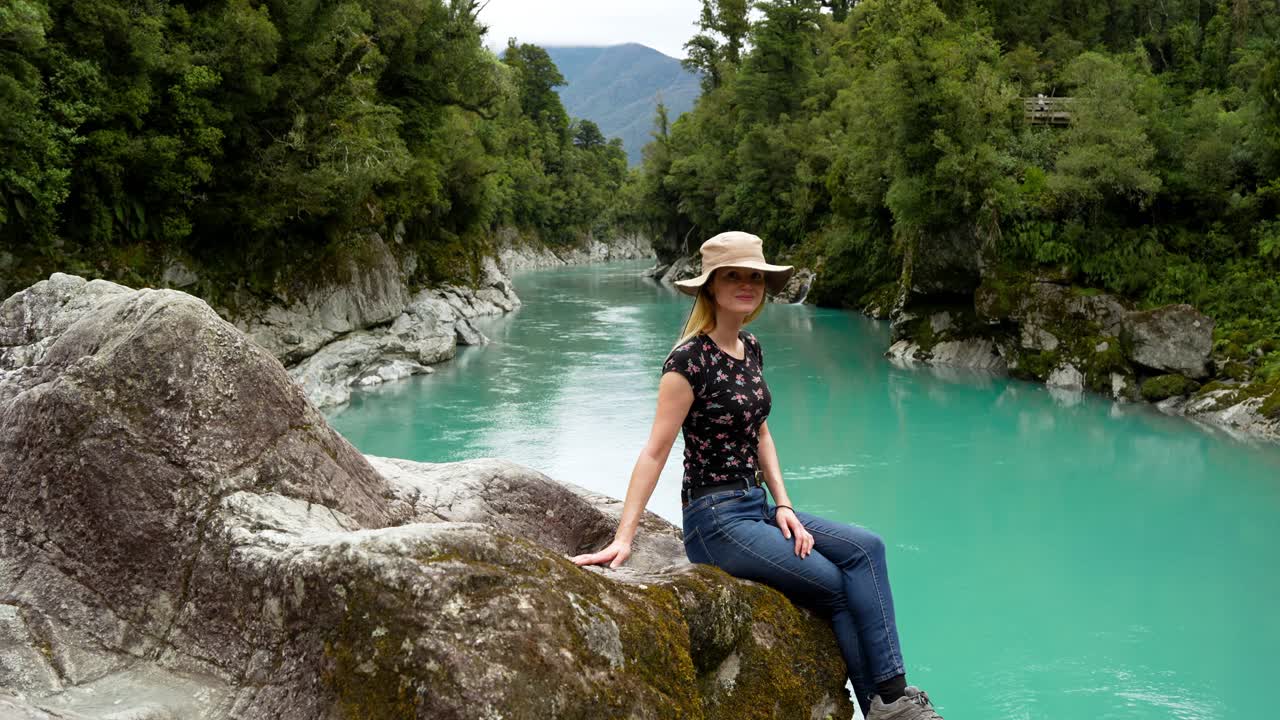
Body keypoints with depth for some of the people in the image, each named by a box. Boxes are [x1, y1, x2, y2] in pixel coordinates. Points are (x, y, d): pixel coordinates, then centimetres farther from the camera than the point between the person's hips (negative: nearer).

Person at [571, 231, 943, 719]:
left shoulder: (750, 350, 10)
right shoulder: (691, 358, -15)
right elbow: (655, 452, -17)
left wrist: (783, 506, 3)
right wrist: (623, 540, -22)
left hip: (756, 510, 7)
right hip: (716, 519, -7)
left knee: (865, 547, -10)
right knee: (838, 586, -11)